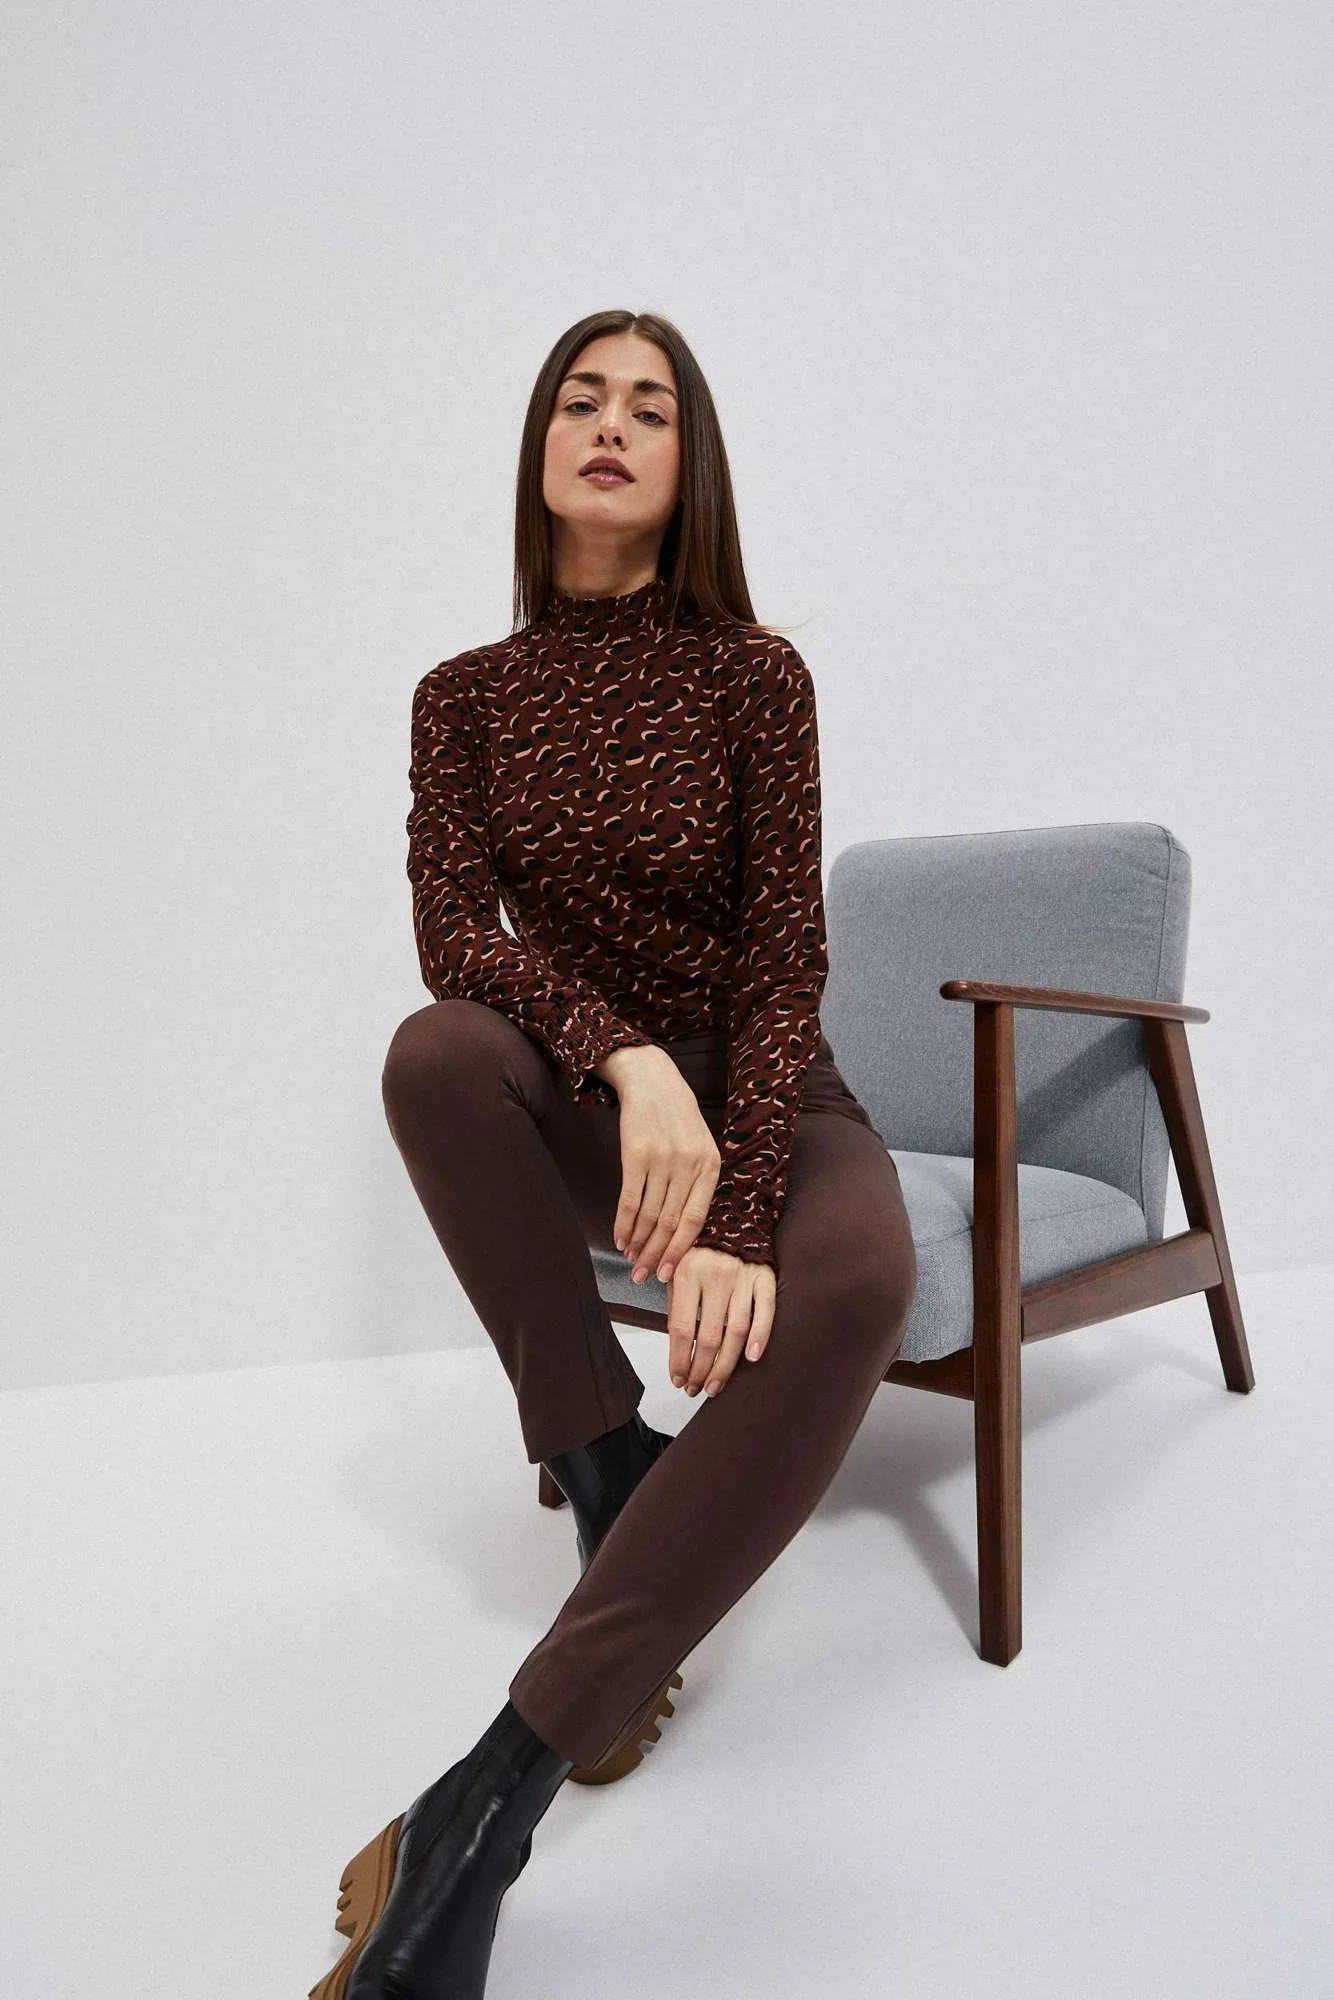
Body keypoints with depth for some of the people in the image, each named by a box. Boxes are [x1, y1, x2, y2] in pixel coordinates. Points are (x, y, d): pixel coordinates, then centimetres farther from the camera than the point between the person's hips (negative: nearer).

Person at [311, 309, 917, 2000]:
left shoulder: (755, 675, -5)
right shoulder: (466, 695, 1)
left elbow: (785, 956, -13)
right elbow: (451, 928, -12)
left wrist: (741, 1220, -28)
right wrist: (629, 1061, -32)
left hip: (762, 1096, -1)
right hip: (583, 1112, 2)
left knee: (854, 1284, -35)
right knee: (435, 1049, -32)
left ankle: (487, 1799, -34)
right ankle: (608, 1476, -17)